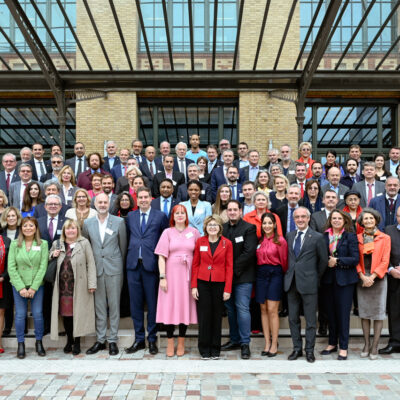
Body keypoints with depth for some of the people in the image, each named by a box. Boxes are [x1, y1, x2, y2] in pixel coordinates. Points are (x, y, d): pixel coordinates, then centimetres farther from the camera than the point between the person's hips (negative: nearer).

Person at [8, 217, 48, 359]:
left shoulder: (43, 244, -1)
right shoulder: (14, 244, 2)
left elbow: (43, 267, -5)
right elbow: (11, 267, -2)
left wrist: (34, 287, -10)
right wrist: (21, 287, -10)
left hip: (37, 285, 0)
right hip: (19, 285, 1)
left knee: (38, 314, 0)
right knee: (20, 314, 3)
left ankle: (39, 342, 17)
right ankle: (21, 344, 17)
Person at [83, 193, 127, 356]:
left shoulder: (119, 222, 0)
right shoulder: (88, 223, 7)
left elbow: (123, 246, 4)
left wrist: (120, 265, 6)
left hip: (114, 269, -2)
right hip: (96, 269, 2)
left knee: (114, 305, 2)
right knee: (99, 306, 8)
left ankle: (112, 340, 11)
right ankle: (100, 340, 17)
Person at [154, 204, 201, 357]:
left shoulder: (194, 232, 8)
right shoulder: (167, 232, 4)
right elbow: (162, 257, 0)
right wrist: (162, 277, -8)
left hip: (188, 275, 1)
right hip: (171, 274, -1)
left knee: (185, 306, 4)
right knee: (170, 306, 0)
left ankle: (181, 344, 16)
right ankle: (170, 343, 11)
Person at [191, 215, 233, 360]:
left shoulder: (227, 243, 0)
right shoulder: (200, 242, 3)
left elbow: (229, 267, 0)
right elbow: (195, 265, 5)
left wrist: (227, 289, -5)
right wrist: (194, 286, -2)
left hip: (219, 284, 0)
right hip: (203, 283, 0)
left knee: (217, 316, 7)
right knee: (204, 316, 2)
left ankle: (215, 350, 20)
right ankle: (204, 350, 15)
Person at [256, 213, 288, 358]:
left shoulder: (280, 241, -6)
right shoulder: (258, 240, 9)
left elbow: (284, 261, -2)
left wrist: (281, 274, 5)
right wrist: (260, 270, 6)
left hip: (275, 275, -4)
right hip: (260, 274, 5)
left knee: (272, 310, -6)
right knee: (263, 310, 6)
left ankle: (274, 344, 4)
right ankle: (267, 343, 14)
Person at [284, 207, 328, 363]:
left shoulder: (317, 237, -5)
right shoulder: (289, 236, 9)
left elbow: (323, 260, 2)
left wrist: (316, 278, 5)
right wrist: (289, 273, 8)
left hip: (309, 284, -4)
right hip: (292, 282, 4)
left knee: (310, 319, 4)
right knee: (293, 318, 10)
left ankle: (309, 350, 16)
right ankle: (297, 348, 22)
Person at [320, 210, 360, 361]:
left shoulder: (350, 236, -2)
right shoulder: (324, 236, 7)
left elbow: (355, 258, -8)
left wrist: (337, 261, -15)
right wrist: (326, 262, -8)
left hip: (344, 279, -3)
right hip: (328, 279, 3)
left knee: (343, 313, -1)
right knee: (330, 312, 10)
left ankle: (343, 347, 9)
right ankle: (332, 343, 24)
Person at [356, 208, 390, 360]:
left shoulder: (385, 238, 2)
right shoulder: (358, 238, 6)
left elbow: (385, 261, -3)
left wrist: (372, 277, -12)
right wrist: (362, 276, -9)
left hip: (378, 278, -2)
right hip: (362, 278, 2)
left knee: (378, 312, 0)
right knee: (364, 312, 5)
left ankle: (375, 346, 8)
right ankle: (366, 344, 15)